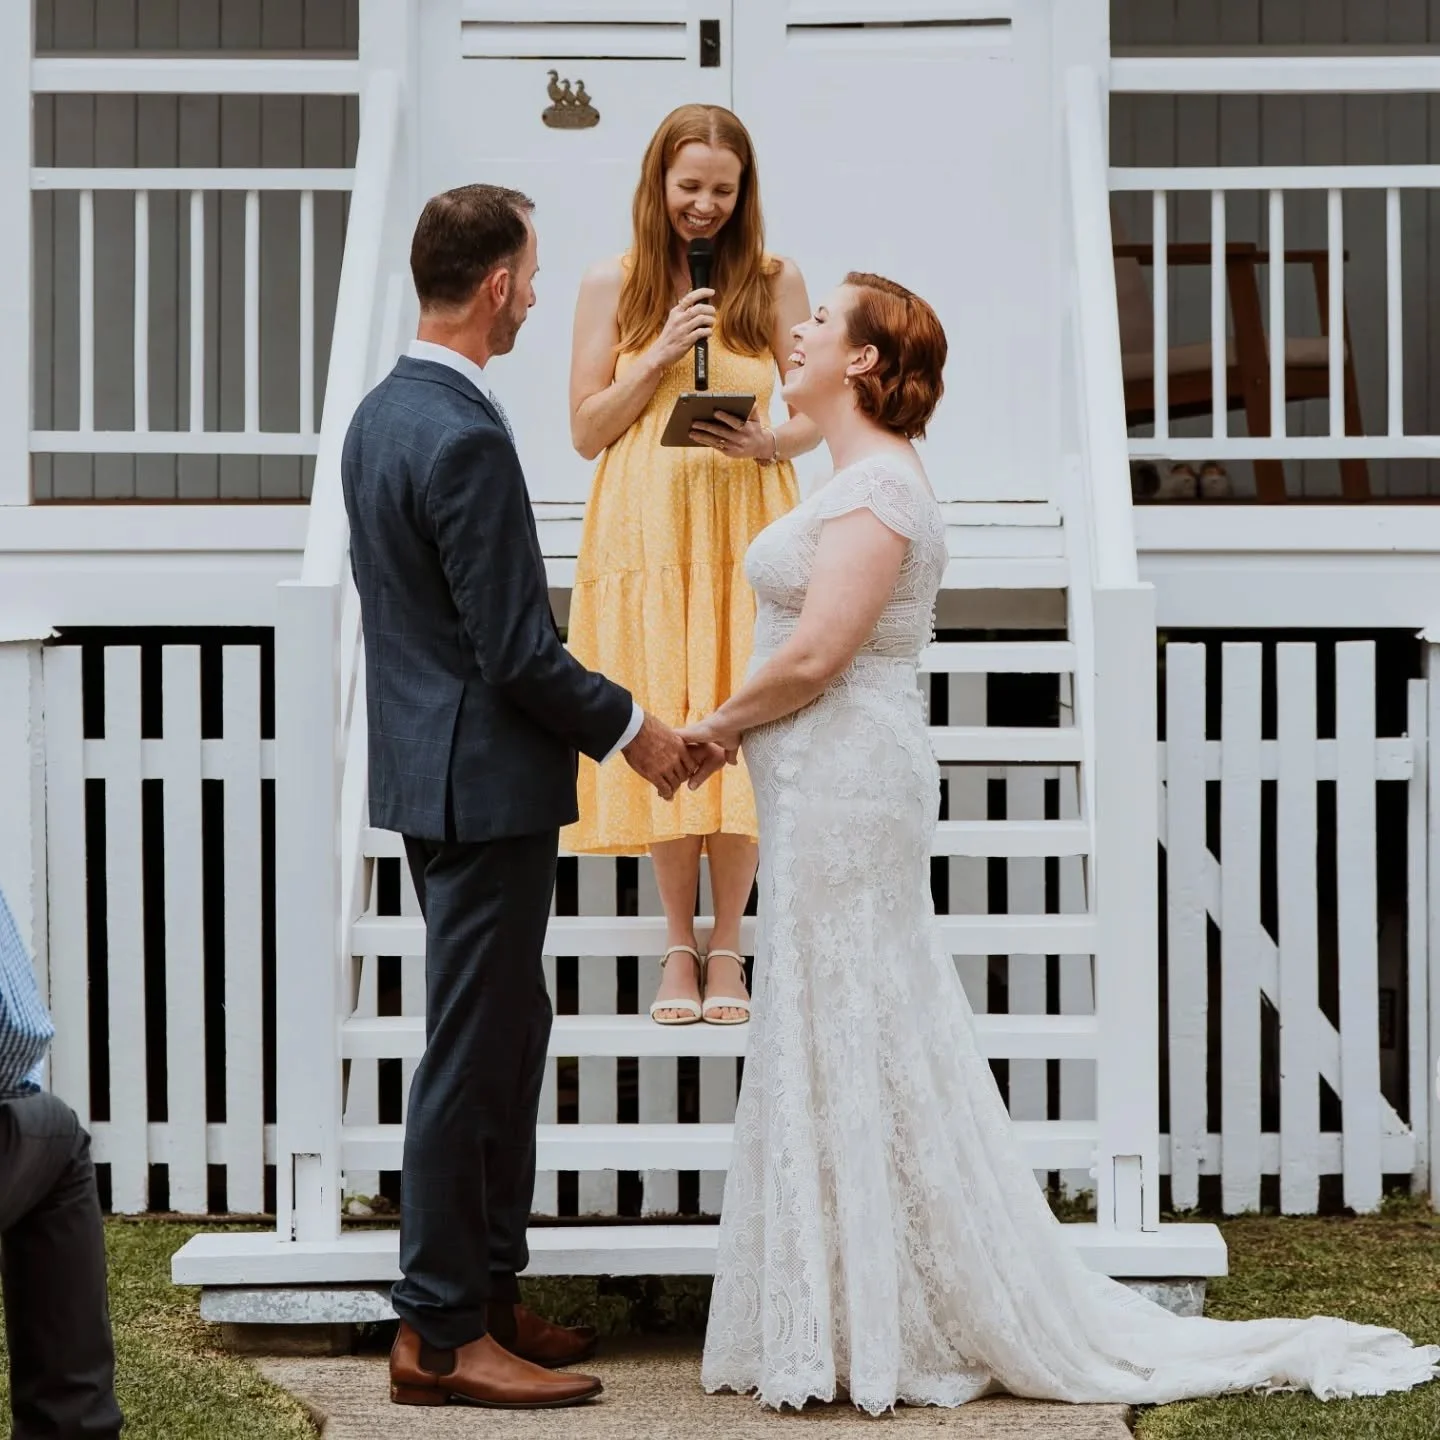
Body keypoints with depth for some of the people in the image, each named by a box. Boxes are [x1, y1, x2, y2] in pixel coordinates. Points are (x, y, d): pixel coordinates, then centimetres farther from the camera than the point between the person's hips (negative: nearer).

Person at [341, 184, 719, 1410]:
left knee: (506, 1033, 17)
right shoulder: (466, 437, -22)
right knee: (471, 1052, -2)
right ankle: (441, 1333, 5)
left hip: (430, 761, 10)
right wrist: (630, 731, -8)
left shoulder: (383, 413, 9)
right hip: (484, 779, -10)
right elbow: (517, 650, -21)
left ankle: (486, 1286, 26)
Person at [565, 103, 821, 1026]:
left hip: (748, 527, 0)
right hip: (647, 528, 0)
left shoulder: (775, 281, 3)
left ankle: (727, 946, 11)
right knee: (660, 731, 1)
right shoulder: (613, 285, 4)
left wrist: (764, 443, -15)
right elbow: (586, 430, 3)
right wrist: (660, 356, -9)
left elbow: (815, 417, 6)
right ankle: (680, 944, 14)